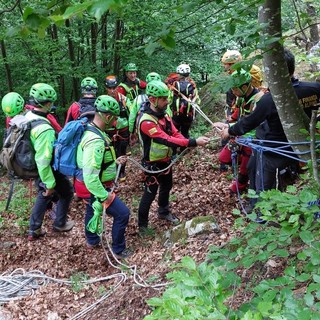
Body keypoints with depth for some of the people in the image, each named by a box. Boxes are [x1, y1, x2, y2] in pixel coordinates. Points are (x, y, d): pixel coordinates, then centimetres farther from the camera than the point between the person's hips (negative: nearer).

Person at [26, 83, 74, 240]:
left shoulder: (27, 117, -7)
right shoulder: (44, 129, -35)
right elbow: (43, 161, -34)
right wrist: (50, 184, -23)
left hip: (31, 167, 8)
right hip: (47, 170, -8)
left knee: (44, 195, 27)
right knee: (67, 192, 18)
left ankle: (33, 230, 33)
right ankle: (59, 224, 34)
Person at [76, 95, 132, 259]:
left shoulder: (91, 130, -2)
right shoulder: (95, 141, -34)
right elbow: (90, 177, -37)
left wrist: (114, 162, 10)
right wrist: (105, 196, -26)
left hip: (91, 186, 10)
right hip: (95, 189, -10)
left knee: (92, 211, 30)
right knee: (122, 214, -1)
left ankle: (92, 240, 54)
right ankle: (118, 249, 17)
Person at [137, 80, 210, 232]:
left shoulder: (164, 114, -1)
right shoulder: (146, 121, -31)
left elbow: (175, 133, -2)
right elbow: (167, 140, -37)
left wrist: (188, 143, -24)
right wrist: (193, 142, -40)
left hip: (166, 160, 8)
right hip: (153, 164, -8)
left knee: (166, 187, 25)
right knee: (150, 193, 4)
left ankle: (163, 211, 49)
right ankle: (142, 225, 22)